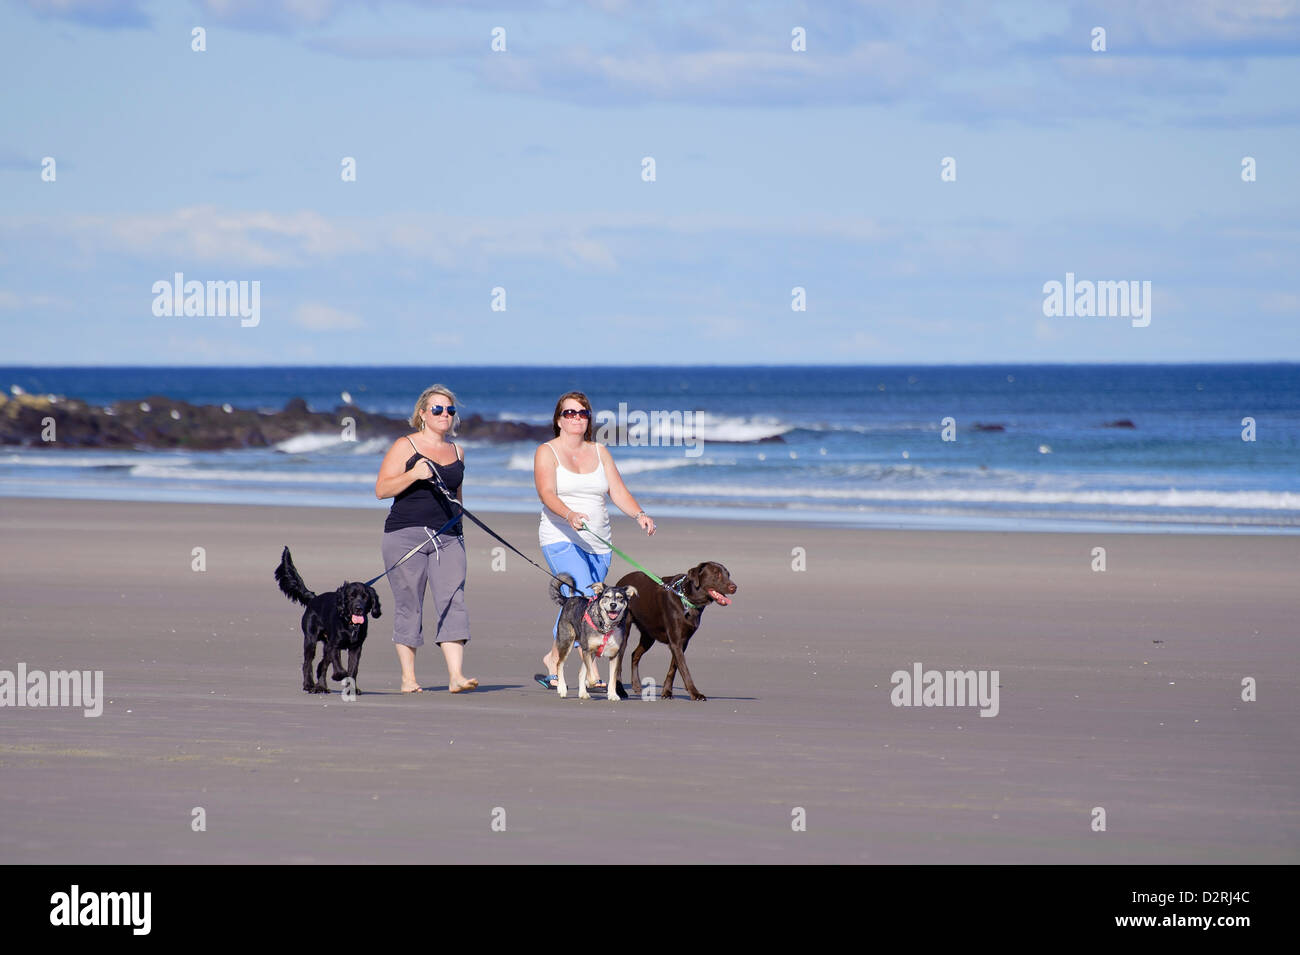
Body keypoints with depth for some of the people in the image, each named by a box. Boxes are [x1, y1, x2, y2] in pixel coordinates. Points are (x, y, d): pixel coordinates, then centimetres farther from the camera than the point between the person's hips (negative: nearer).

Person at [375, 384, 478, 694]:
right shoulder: (405, 447, 1)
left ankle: (456, 675, -17)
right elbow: (381, 489, -5)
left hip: (448, 538, 4)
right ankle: (408, 678, 7)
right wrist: (413, 474, -18)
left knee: (453, 601, -10)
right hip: (407, 534, -4)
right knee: (408, 606, 0)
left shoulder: (456, 452, 17)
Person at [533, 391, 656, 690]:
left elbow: (618, 490, 7)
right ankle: (591, 673, -21)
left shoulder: (600, 452, 15)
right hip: (561, 539, -5)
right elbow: (547, 494, -14)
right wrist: (570, 515, -33)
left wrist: (639, 514, -12)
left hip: (598, 543, 5)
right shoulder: (547, 452, 1)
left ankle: (551, 661, 19)